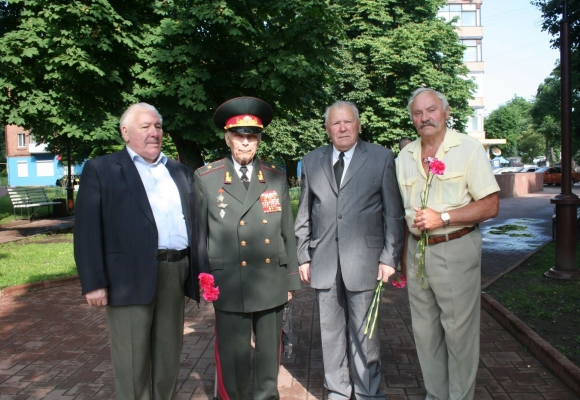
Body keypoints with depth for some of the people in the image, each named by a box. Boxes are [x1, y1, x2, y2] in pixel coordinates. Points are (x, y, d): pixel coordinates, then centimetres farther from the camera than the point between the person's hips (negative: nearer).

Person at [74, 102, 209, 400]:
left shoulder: (179, 172, 16)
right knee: (132, 362, 5)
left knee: (169, 357, 14)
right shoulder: (101, 169, 3)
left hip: (174, 274, 4)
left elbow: (195, 223, 12)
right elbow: (87, 230, -5)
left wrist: (203, 271, 7)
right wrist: (93, 282, -12)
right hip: (130, 277, -4)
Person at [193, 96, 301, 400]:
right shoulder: (205, 178, -2)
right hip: (228, 285, -2)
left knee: (269, 352, 16)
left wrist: (291, 278, 7)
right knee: (232, 356, 8)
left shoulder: (276, 177, 5)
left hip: (272, 284, 3)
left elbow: (287, 231, 6)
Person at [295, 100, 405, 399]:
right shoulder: (311, 162, 10)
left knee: (364, 332, 6)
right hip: (323, 260, 3)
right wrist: (304, 256, 7)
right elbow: (304, 215, 11)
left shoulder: (381, 158, 1)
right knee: (330, 331, 11)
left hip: (363, 259, -2)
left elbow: (393, 212, 1)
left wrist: (390, 258, -4)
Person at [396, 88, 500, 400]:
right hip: (417, 249, 5)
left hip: (456, 249, -5)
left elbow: (490, 206, -10)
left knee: (459, 330, 2)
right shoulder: (405, 156, 9)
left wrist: (442, 218, -18)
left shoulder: (468, 149, -6)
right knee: (425, 330, 13)